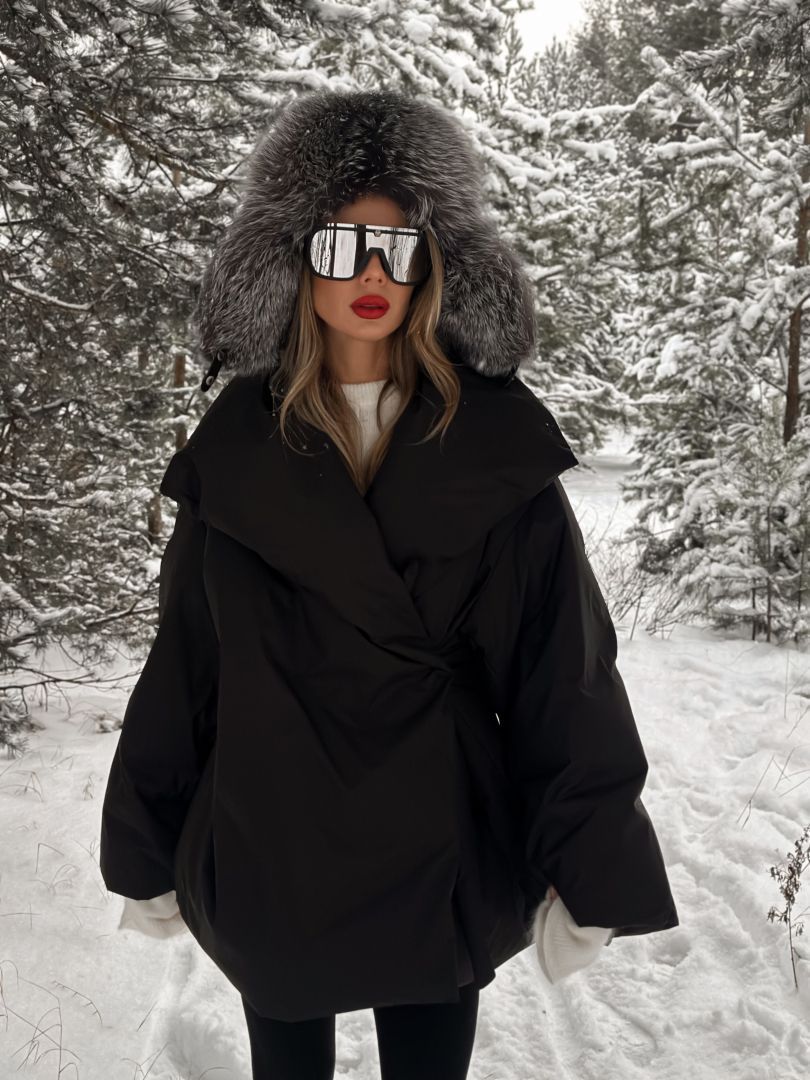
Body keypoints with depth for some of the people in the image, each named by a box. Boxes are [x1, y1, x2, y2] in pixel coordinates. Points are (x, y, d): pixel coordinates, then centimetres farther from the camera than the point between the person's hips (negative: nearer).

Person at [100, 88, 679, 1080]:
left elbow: (563, 663, -8)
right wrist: (149, 855, 4)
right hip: (266, 869, 1)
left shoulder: (496, 441, -6)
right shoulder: (237, 444, -3)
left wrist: (589, 872, -10)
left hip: (443, 868, -1)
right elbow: (181, 661, 0)